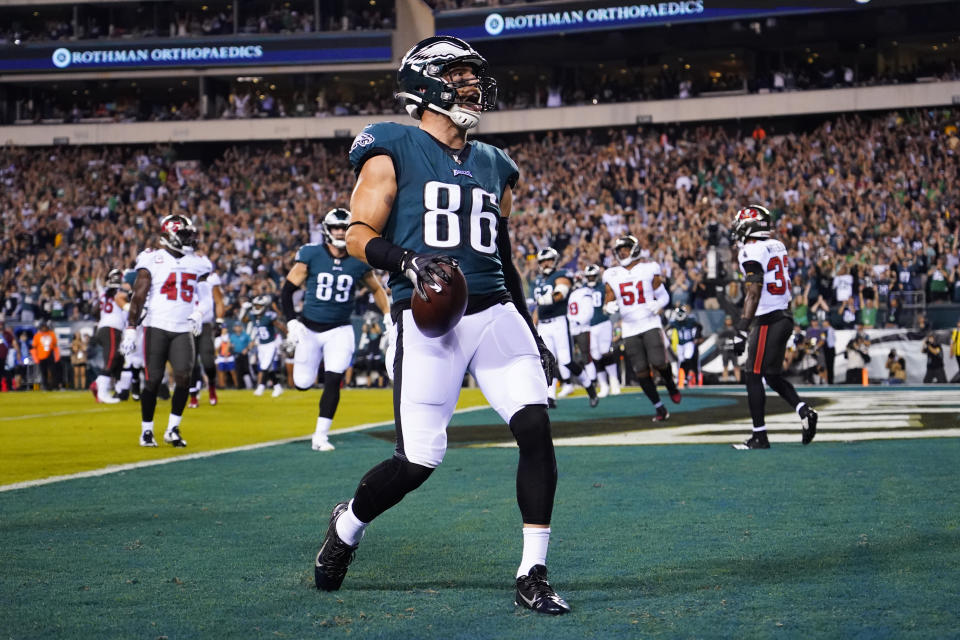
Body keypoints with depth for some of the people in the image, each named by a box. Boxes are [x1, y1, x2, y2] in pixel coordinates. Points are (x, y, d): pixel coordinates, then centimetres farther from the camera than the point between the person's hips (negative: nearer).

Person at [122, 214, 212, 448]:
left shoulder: (198, 264, 11)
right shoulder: (153, 259, -2)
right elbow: (139, 296, -3)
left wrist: (198, 312, 4)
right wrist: (131, 328, -8)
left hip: (183, 330, 3)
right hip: (157, 327, -3)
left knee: (183, 376, -12)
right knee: (153, 380, -2)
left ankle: (173, 429, -1)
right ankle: (146, 430, 11)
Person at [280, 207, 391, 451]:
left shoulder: (359, 262, -4)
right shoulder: (311, 255, -9)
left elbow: (377, 289, 15)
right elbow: (287, 290, -3)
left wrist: (388, 317, 6)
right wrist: (291, 322, -12)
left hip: (340, 330, 0)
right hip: (309, 328, 0)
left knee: (333, 381, -12)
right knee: (303, 383, 5)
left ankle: (320, 436, -4)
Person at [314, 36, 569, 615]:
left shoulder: (493, 166, 20)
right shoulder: (394, 152, 2)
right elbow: (360, 236, -4)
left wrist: (533, 334, 22)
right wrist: (407, 262, -23)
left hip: (495, 313, 5)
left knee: (536, 427, -14)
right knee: (419, 459, -7)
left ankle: (533, 576, -5)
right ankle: (348, 524, 25)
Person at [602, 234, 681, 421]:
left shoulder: (649, 270, 0)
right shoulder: (612, 276, 8)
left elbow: (664, 296, 8)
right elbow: (608, 303, 12)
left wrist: (656, 306, -13)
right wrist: (611, 307, -12)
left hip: (650, 324, -3)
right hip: (630, 329, 3)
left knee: (658, 362, -19)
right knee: (641, 371, -1)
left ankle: (671, 385, 14)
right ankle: (659, 408, 8)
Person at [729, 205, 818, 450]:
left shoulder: (751, 253, -14)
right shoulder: (777, 246, 12)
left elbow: (754, 293, -20)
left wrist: (744, 324, -23)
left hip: (768, 320, -9)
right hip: (785, 316, 9)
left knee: (753, 377, -3)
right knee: (773, 376, 17)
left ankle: (759, 436, -2)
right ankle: (804, 411, 2)